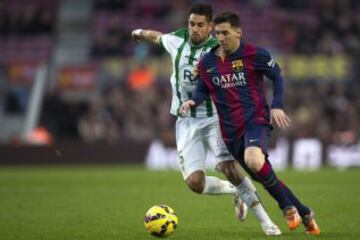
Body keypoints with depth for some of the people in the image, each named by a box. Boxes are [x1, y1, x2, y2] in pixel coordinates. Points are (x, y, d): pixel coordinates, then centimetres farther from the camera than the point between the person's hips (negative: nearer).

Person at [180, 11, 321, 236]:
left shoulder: (255, 54, -7)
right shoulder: (207, 62, 4)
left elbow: (277, 77, 4)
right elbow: (203, 90, 16)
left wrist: (277, 106, -8)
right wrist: (193, 101, -6)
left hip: (256, 120, -5)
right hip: (230, 130, 5)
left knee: (253, 160, -35)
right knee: (263, 176, 9)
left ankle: (288, 207, -15)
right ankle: (304, 214, 26)